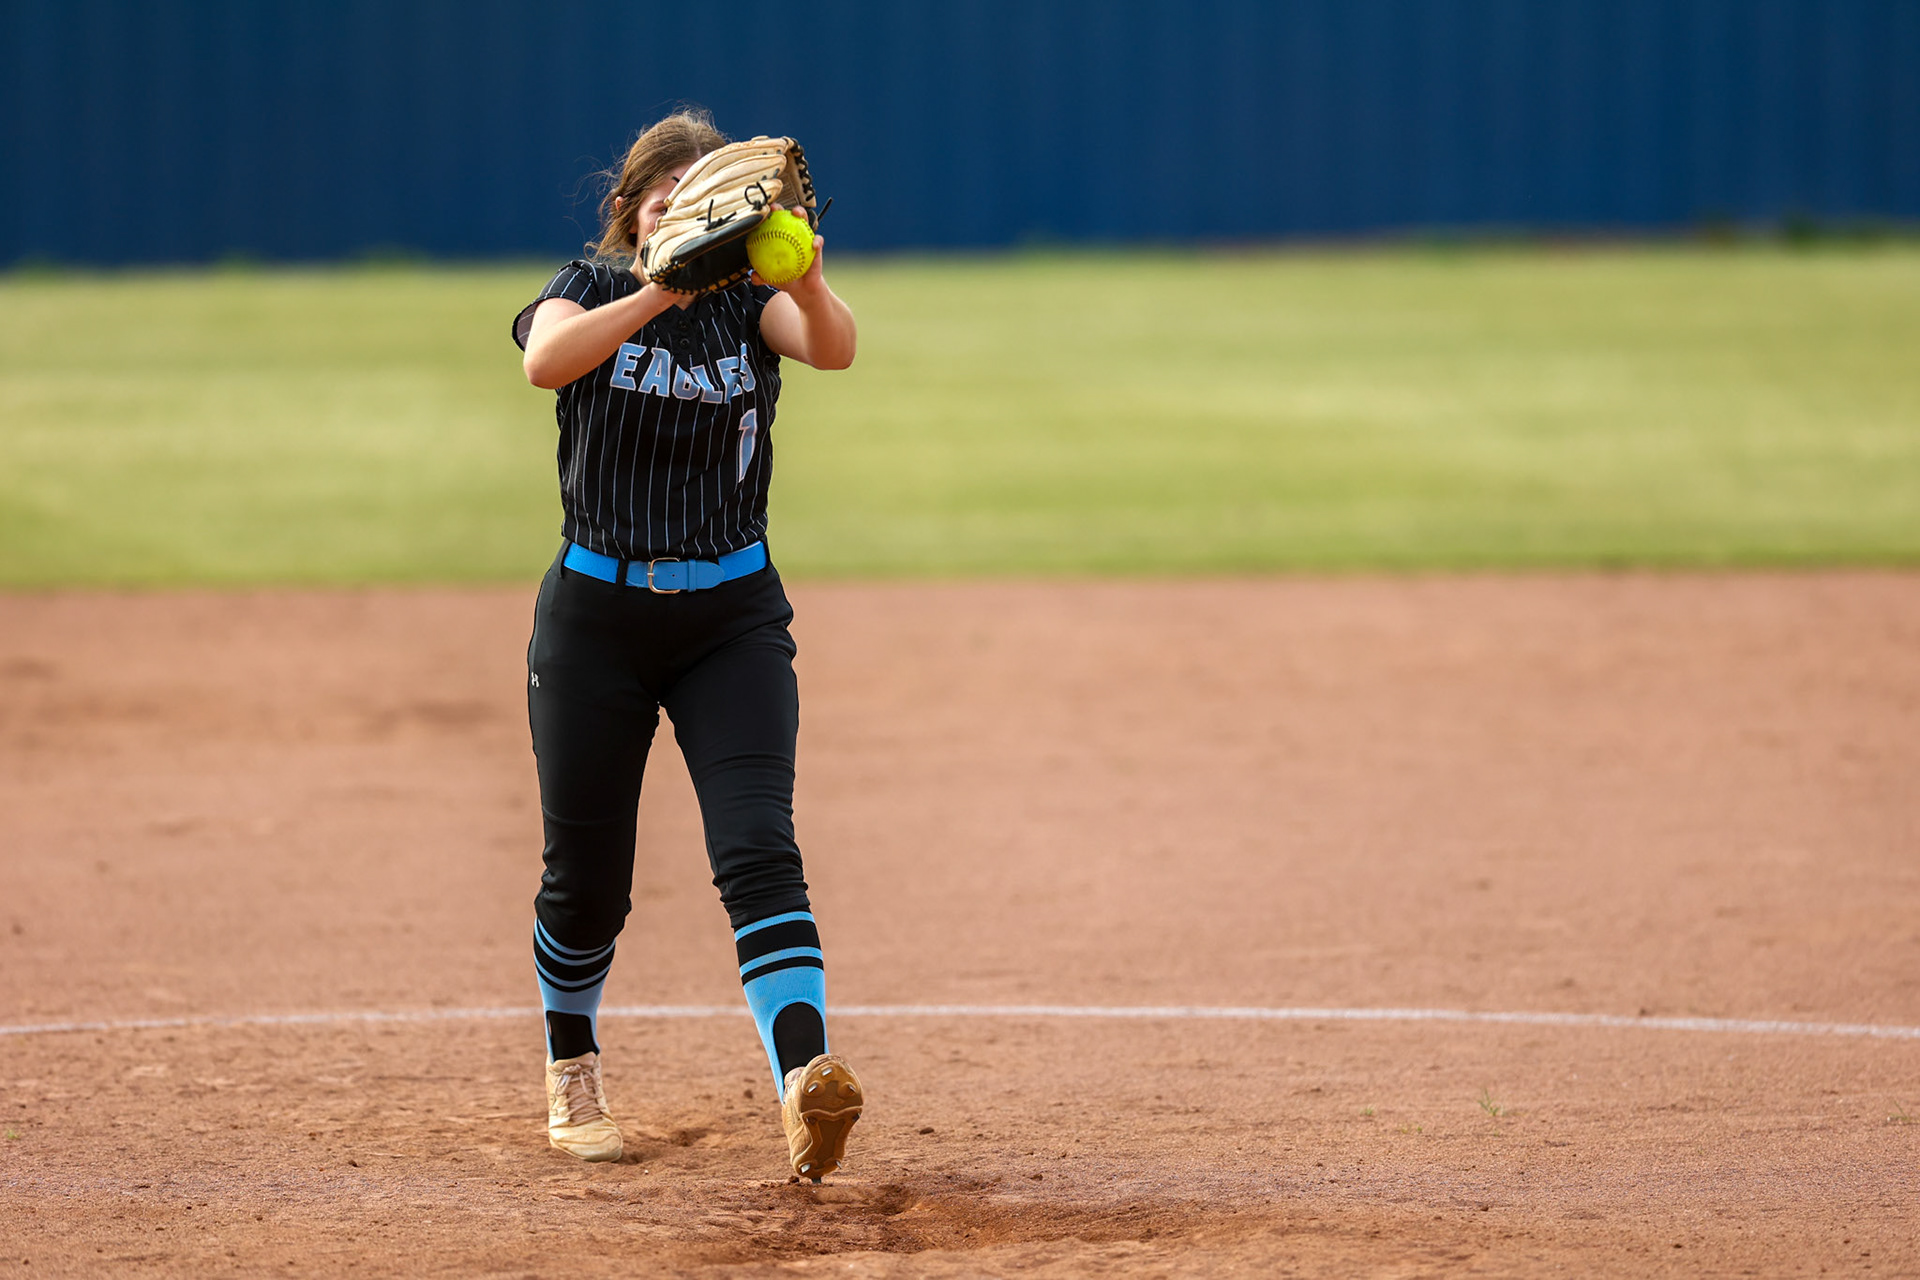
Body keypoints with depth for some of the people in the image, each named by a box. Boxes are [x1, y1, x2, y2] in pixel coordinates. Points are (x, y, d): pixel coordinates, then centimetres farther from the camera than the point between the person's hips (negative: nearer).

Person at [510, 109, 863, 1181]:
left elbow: (833, 348, -22)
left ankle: (805, 1076, -32)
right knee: (587, 877, 8)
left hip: (733, 617, 0)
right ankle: (574, 1072, 34)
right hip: (597, 614, 0)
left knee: (759, 846, -17)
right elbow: (547, 358, -27)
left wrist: (809, 283, -44)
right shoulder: (589, 292, -3)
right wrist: (661, 290, -41)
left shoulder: (750, 300, 0)